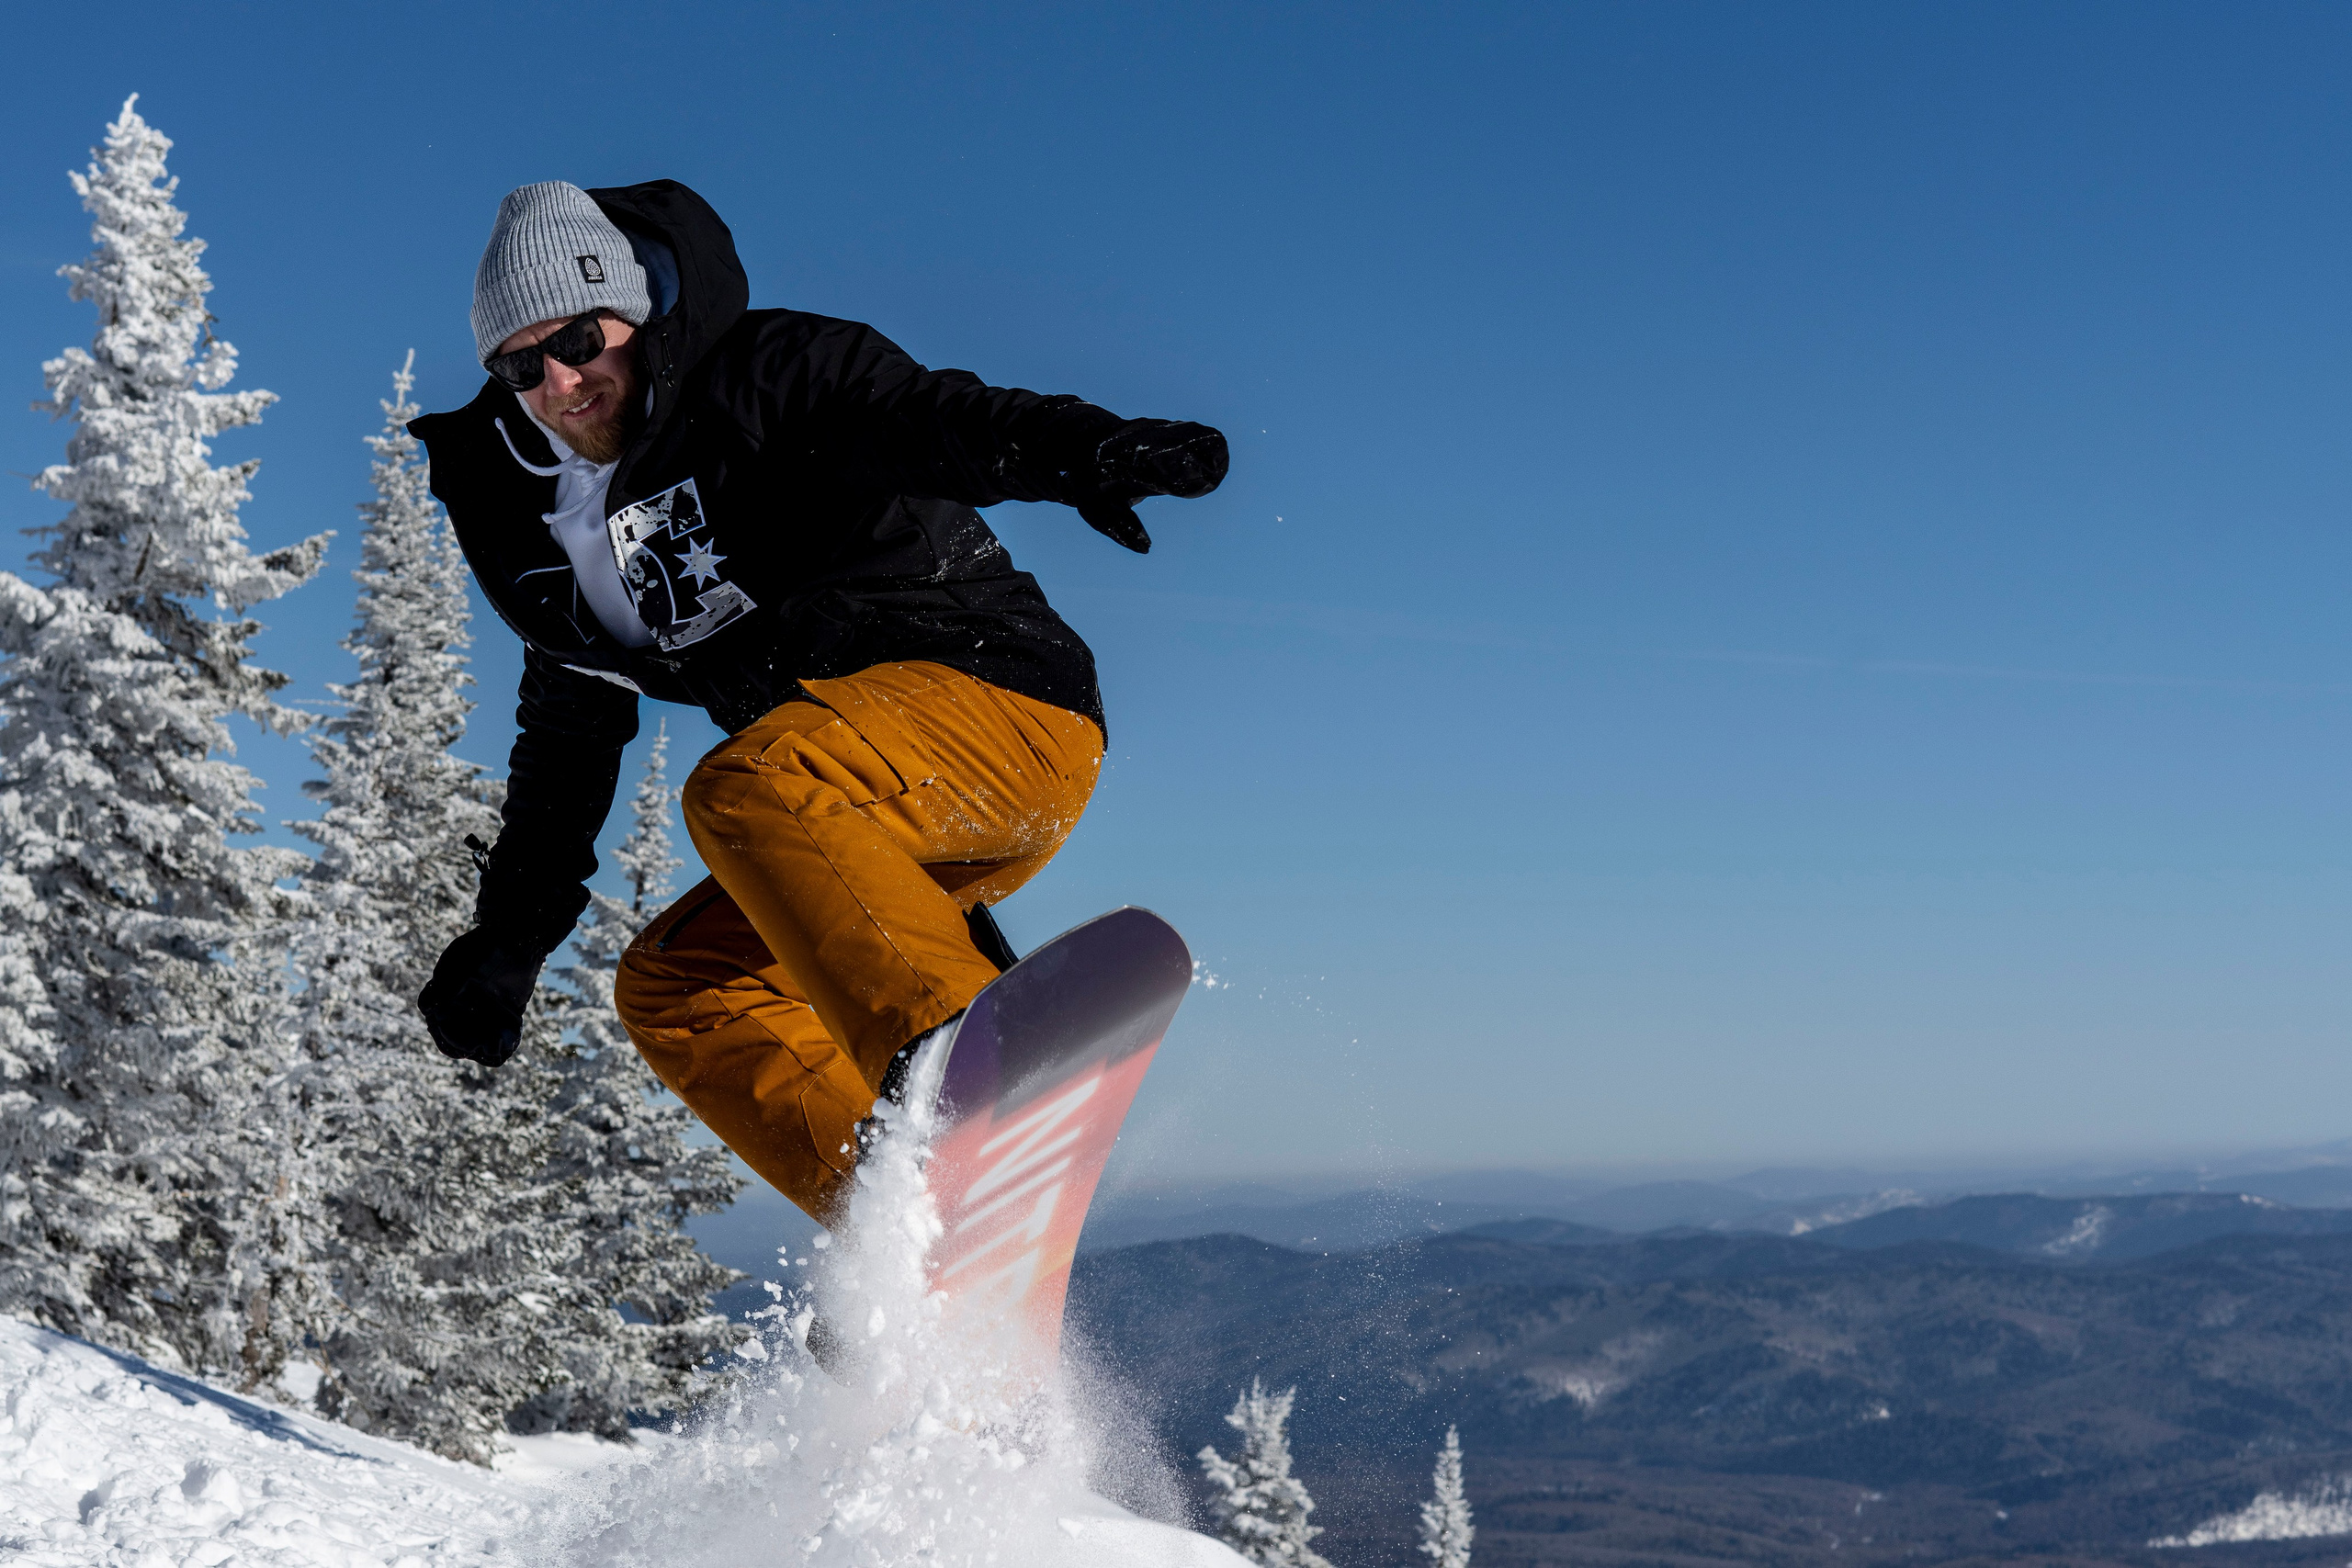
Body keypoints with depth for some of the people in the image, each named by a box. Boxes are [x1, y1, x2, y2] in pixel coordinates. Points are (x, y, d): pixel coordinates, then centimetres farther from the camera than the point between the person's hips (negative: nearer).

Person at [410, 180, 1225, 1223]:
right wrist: (509, 936, 28)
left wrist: (1083, 452, -44)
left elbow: (934, 420, -23)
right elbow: (571, 729, 28)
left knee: (744, 789, -31)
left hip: (997, 692, -8)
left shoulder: (763, 376, -5)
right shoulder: (546, 525, 17)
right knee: (671, 986, 0)